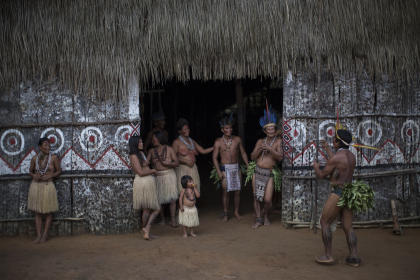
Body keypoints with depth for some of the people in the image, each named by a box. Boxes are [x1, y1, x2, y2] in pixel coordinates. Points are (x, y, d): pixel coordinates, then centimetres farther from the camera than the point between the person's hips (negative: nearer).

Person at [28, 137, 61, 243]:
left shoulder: (54, 158, -6)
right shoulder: (35, 158, 1)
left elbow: (59, 170, 2)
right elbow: (30, 171, 13)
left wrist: (50, 176, -14)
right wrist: (34, 176, -8)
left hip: (48, 186, -2)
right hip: (35, 186, 2)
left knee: (48, 212, 4)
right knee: (37, 212, 6)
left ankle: (45, 234, 15)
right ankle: (38, 235, 11)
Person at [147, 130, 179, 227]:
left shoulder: (169, 149, 3)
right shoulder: (151, 151, 10)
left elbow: (177, 162, 1)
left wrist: (167, 164, -12)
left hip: (169, 175, -2)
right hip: (157, 176, 2)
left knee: (172, 197, -8)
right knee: (159, 199, 4)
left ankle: (173, 219, -1)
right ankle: (162, 219, 21)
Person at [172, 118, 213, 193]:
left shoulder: (192, 141, 14)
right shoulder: (176, 142, -4)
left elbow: (203, 151, 15)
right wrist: (185, 161, -14)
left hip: (193, 169, 6)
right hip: (183, 169, -6)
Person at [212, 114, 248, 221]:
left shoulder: (237, 139, 3)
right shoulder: (218, 142, -4)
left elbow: (243, 153, 11)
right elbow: (214, 158, -3)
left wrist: (248, 166, 4)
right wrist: (219, 172, -11)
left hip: (236, 167, 3)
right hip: (225, 168, -2)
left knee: (237, 191, 5)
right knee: (225, 191, -2)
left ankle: (236, 211, 21)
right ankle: (225, 213, 10)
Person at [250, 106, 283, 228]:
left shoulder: (278, 141, 0)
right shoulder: (260, 141, 11)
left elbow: (280, 157, -12)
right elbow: (253, 157, 9)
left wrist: (270, 149, -24)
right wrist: (259, 149, -10)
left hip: (269, 173, -3)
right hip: (257, 172, 4)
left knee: (267, 199, -8)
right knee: (256, 196, 3)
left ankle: (266, 216, 22)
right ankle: (258, 219, 16)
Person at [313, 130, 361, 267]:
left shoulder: (336, 157, -17)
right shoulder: (352, 156, 10)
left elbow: (321, 175, -8)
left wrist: (316, 167, 15)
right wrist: (327, 148, 41)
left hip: (338, 194, -8)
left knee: (325, 223, 5)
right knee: (347, 227, 12)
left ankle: (328, 256, 5)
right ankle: (354, 257, 8)